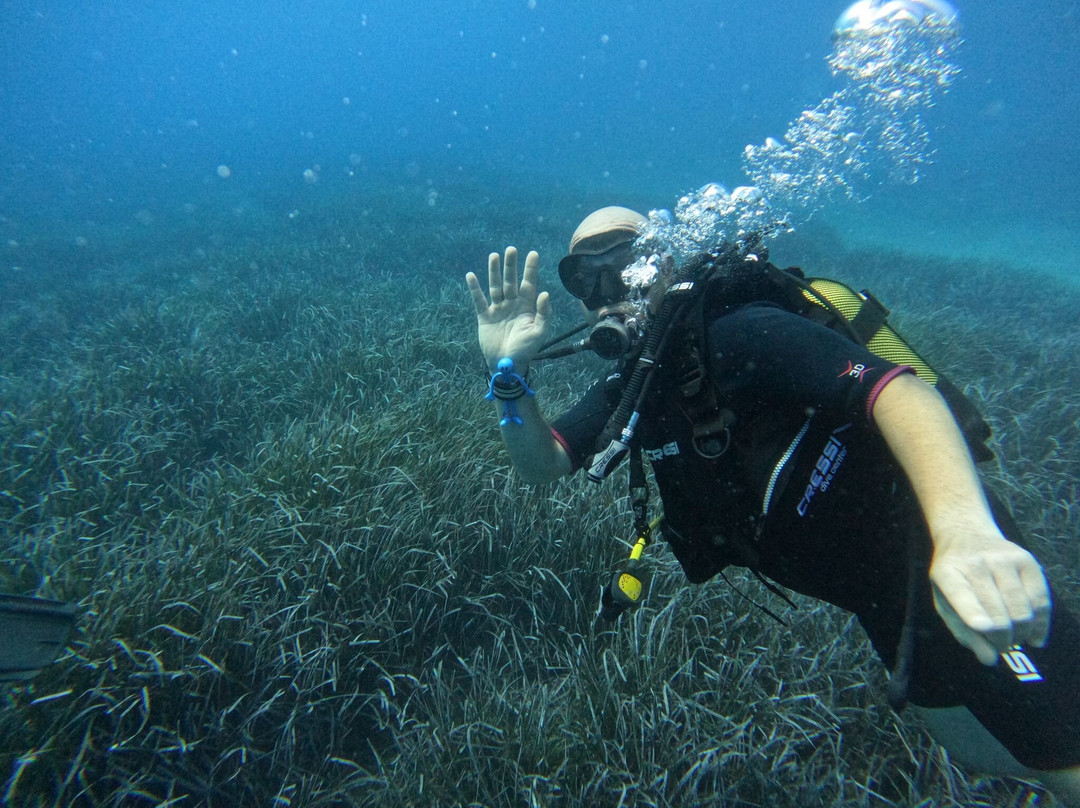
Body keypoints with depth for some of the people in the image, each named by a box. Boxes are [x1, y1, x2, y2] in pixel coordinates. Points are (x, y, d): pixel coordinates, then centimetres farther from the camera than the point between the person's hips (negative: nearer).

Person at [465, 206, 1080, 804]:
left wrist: (965, 530, -53)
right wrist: (509, 372, -18)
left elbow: (898, 388, -36)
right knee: (987, 755, 23)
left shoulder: (738, 333, -23)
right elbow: (542, 463, -2)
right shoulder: (632, 382, 2)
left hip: (931, 552, -7)